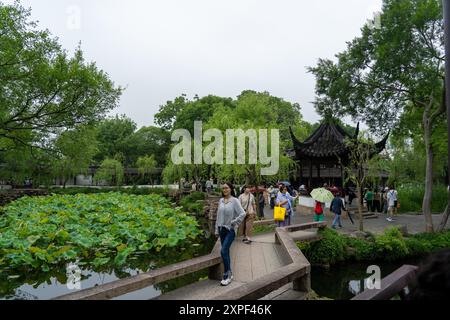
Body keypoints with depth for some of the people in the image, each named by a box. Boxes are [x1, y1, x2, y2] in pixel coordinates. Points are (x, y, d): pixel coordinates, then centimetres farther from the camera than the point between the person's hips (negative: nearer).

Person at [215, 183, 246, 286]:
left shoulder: (234, 201, -10)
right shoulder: (221, 200, 6)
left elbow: (243, 213, -16)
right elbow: (218, 215, 11)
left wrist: (234, 223, -12)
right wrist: (217, 230, 11)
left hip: (230, 230, -6)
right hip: (222, 229, 6)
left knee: (223, 251, -13)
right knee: (226, 252, 12)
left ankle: (227, 275, 0)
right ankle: (229, 274, 24)